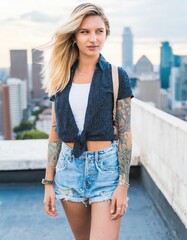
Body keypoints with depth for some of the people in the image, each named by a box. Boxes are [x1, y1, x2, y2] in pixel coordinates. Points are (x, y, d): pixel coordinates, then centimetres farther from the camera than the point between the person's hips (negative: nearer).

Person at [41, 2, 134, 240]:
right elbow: (55, 132, 7)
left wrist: (123, 185, -11)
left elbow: (125, 134, -5)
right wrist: (48, 183, 4)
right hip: (69, 167, 4)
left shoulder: (117, 76, -3)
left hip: (106, 167, -3)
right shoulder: (61, 78, 5)